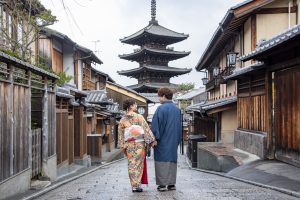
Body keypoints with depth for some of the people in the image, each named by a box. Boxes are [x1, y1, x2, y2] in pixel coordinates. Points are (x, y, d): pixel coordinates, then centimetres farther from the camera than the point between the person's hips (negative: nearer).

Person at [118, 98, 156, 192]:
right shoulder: (139, 117, -8)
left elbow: (121, 134, 4)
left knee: (131, 164, 10)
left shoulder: (122, 120, 2)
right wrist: (151, 141, -5)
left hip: (129, 145, 3)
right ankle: (137, 185, 4)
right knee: (139, 164, 4)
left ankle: (134, 185, 13)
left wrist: (123, 146, 11)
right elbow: (146, 129, -10)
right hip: (139, 144, -3)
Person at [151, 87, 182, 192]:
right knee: (172, 160, 10)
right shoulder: (177, 109, 10)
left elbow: (155, 125, -13)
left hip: (162, 141, -6)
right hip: (173, 140, 6)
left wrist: (154, 138, -7)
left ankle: (162, 184, -1)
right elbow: (179, 126, 14)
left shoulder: (161, 108, -10)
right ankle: (171, 184, 12)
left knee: (161, 161, -1)